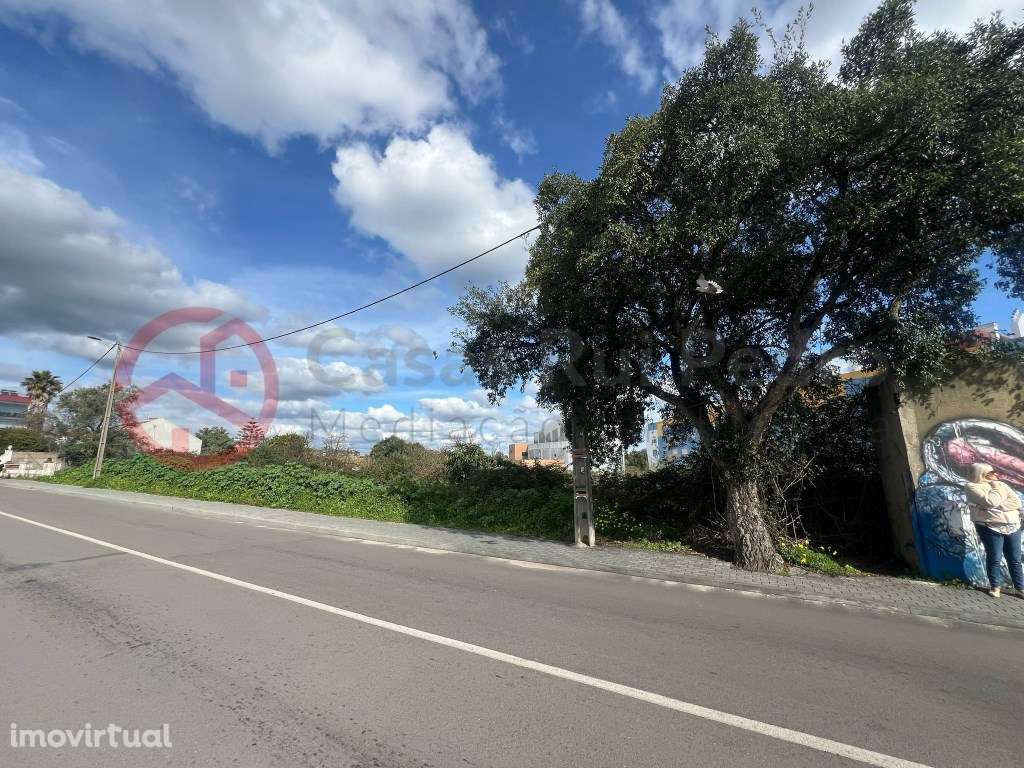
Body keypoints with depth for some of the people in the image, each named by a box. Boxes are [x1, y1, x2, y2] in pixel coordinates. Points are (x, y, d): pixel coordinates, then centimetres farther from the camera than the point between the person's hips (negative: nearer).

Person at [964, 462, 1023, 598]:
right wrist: (996, 487, -4)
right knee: (994, 559, 0)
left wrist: (999, 505, -12)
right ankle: (995, 586, 13)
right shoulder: (972, 487, -5)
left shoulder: (1000, 484, 12)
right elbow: (990, 502, -17)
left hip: (1012, 526, 5)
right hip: (990, 527, -5)